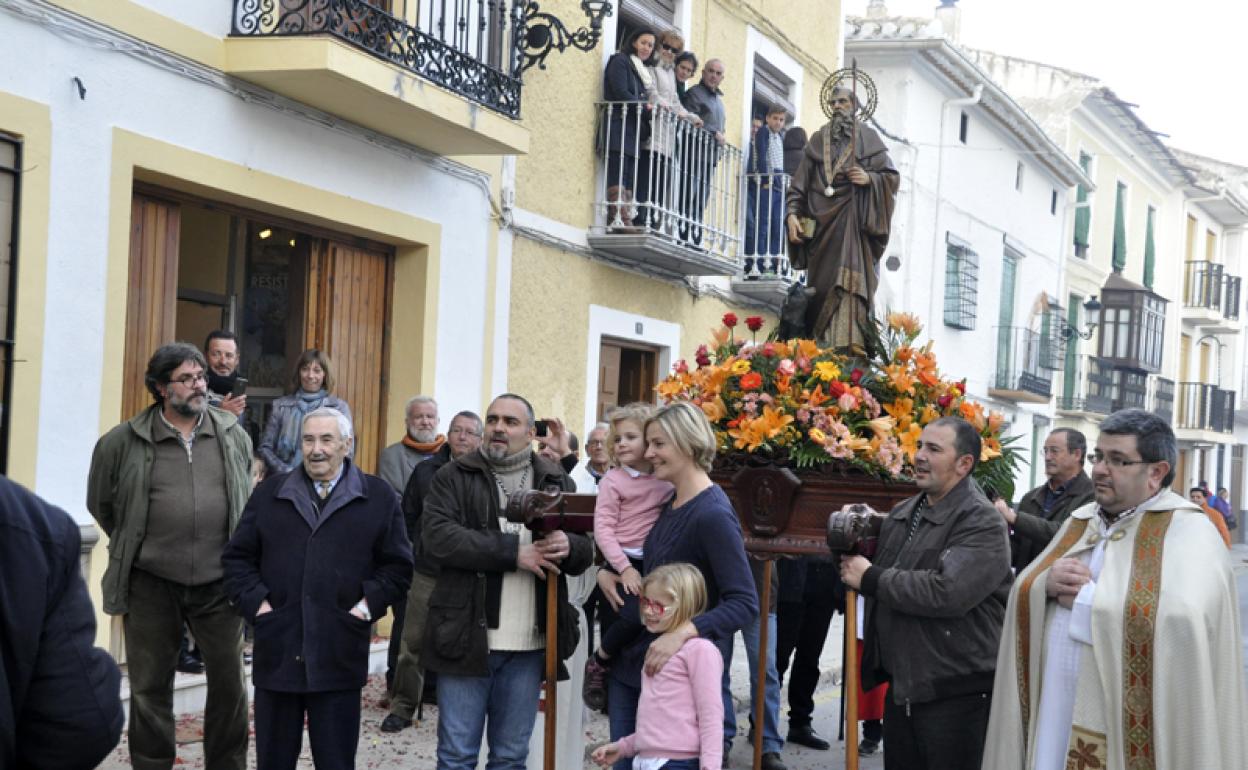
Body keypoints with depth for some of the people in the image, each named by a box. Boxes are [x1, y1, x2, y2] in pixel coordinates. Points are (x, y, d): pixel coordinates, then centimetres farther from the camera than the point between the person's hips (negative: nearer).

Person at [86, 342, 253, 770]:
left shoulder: (235, 437, 5)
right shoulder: (123, 442, -4)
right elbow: (101, 504, 10)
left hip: (219, 582, 2)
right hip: (151, 585, -2)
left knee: (230, 683, 8)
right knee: (150, 688, 9)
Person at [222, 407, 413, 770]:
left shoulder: (379, 497, 5)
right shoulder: (270, 493, 11)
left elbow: (398, 564, 5)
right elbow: (237, 557, 11)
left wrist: (368, 604, -6)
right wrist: (256, 602, -3)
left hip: (340, 656, -2)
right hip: (277, 652, 2)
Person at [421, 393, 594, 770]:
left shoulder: (557, 482, 11)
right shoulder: (454, 477, 2)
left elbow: (586, 553, 7)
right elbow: (437, 537, -14)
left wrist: (568, 547, -18)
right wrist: (514, 552, -20)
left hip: (529, 644, 3)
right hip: (467, 637, -3)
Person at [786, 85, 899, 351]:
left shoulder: (867, 137, 10)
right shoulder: (818, 140, 18)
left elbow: (891, 176, 6)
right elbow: (800, 181, 11)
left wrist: (870, 178, -14)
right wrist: (793, 213, -2)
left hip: (853, 218, -3)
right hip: (822, 217, 3)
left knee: (851, 273, -18)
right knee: (822, 279, -2)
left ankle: (850, 339, -27)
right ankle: (823, 343, -2)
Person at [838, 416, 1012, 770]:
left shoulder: (982, 524, -13)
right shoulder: (902, 513, 12)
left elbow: (947, 593, -27)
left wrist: (870, 578, -16)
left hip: (955, 695, -8)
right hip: (900, 687, 8)